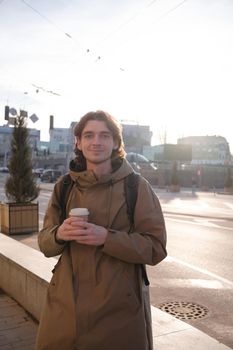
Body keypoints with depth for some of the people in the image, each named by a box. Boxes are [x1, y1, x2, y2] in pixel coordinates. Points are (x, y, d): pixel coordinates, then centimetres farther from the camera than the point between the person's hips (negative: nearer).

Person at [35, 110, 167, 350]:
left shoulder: (137, 187, -8)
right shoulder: (64, 187, 3)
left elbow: (156, 248, -10)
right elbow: (44, 242, 7)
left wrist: (106, 237, -23)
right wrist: (58, 234, -16)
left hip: (119, 306, -3)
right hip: (65, 303, 3)